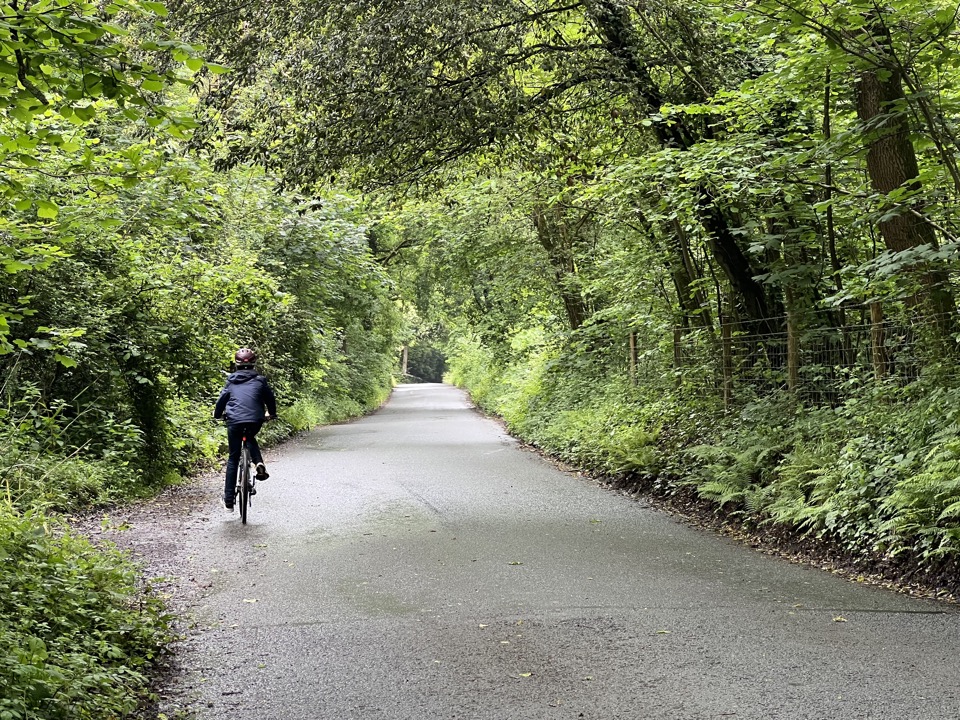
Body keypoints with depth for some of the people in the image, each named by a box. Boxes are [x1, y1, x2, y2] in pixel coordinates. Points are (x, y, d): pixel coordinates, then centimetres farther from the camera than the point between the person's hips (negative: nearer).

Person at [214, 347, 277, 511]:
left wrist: (218, 414, 36)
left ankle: (229, 500, 8)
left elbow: (222, 399, 15)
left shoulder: (231, 381, 12)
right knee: (250, 439, 36)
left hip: (234, 421, 0)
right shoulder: (260, 380, 10)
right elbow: (270, 398, 19)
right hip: (255, 420, 0)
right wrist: (271, 414, 39)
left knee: (233, 458, 10)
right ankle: (259, 463, 5)